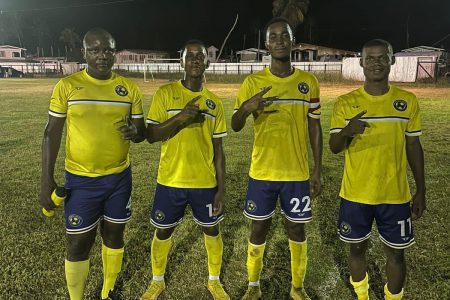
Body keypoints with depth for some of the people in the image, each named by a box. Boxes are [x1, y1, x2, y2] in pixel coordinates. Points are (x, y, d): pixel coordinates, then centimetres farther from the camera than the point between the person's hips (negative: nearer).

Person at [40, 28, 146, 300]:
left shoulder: (130, 88, 0)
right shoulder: (67, 86, -6)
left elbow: (142, 131, 5)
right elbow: (52, 133, -3)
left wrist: (134, 132, -20)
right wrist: (47, 179, -8)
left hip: (120, 177, 3)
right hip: (81, 179, -2)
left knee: (114, 235, 15)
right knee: (79, 244, 5)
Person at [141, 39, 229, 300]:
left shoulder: (215, 102, 3)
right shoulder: (165, 93, -3)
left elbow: (218, 149, 4)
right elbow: (151, 136, -8)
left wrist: (221, 188, 0)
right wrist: (181, 117, -24)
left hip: (205, 182, 2)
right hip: (170, 180, -1)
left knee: (212, 230, 13)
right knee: (163, 232, 13)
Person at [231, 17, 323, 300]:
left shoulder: (309, 82, 2)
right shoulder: (253, 82, -2)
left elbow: (315, 127, 6)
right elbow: (235, 126, -1)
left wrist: (318, 170, 3)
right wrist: (245, 108, -24)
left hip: (298, 172, 1)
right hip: (262, 171, -1)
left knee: (297, 229, 10)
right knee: (260, 227, 10)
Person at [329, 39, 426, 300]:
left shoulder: (408, 101, 1)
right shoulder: (345, 102, -4)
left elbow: (413, 146, 6)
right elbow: (334, 148, -8)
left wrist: (421, 190, 6)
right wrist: (347, 131, -30)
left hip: (395, 195, 1)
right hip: (356, 194, 0)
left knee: (396, 252, 12)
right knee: (357, 248, 14)